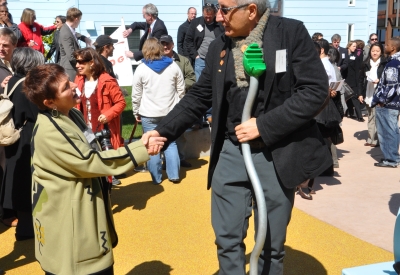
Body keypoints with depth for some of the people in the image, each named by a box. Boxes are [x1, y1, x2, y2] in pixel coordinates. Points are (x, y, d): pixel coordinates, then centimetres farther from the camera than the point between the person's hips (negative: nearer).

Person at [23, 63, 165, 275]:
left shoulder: (72, 115, 3)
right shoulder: (49, 132, -26)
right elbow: (91, 162, -26)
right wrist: (141, 149, -25)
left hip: (87, 212, 9)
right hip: (67, 222, -9)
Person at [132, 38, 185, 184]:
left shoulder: (141, 69, -6)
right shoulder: (173, 66, 0)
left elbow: (136, 95, -1)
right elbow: (181, 90, 5)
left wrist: (136, 112, 11)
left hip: (149, 115, -2)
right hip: (170, 112, 2)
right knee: (171, 143, 11)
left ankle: (156, 177, 12)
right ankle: (174, 175, 12)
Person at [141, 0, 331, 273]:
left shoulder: (292, 33, -8)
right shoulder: (219, 46, 6)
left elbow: (316, 90, -13)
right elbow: (199, 96, 9)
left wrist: (264, 125, -18)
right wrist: (163, 130, -3)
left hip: (277, 153, -3)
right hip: (231, 152, 4)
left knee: (271, 244, 12)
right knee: (227, 239, 11)